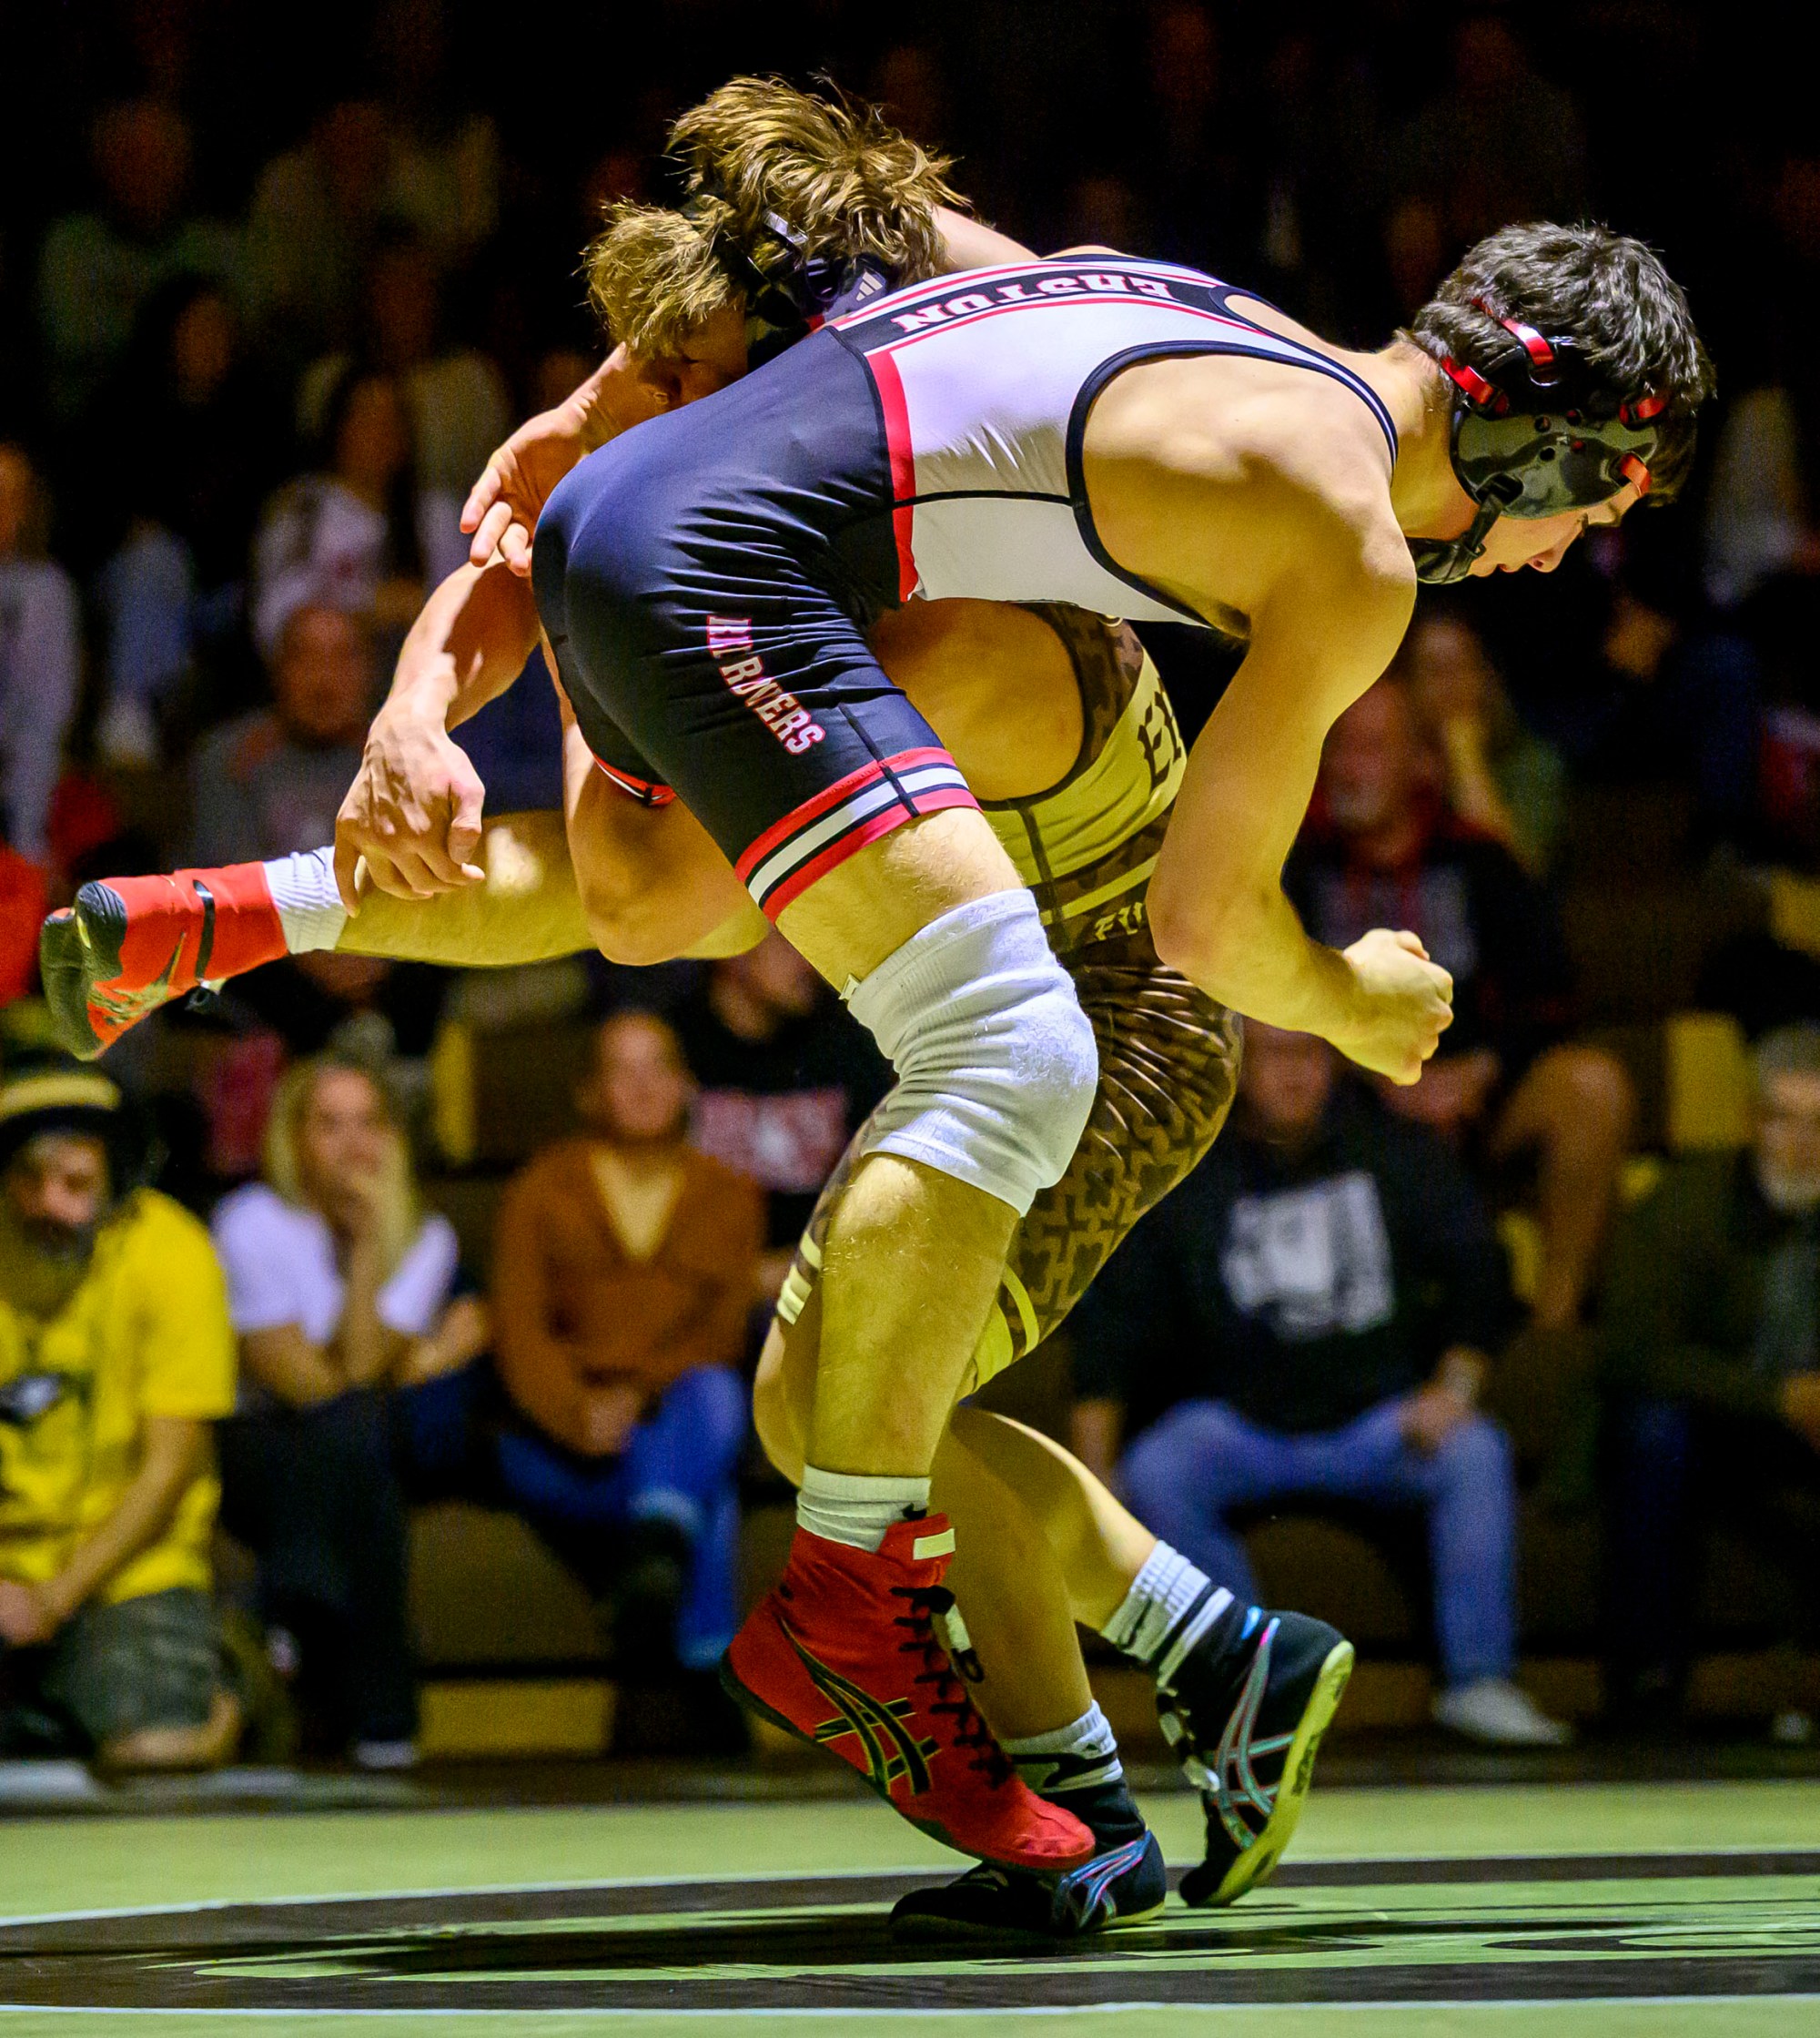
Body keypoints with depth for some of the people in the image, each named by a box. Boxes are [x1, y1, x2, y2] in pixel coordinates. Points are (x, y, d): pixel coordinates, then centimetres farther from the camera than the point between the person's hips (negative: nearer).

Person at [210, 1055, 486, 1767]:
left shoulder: (423, 1239, 4)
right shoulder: (254, 1223, -8)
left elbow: (361, 1370, -12)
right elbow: (303, 1385, -12)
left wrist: (371, 1244, -15)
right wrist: (428, 1360, -6)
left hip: (351, 1468, 4)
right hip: (254, 1457, -4)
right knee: (347, 1431, -35)